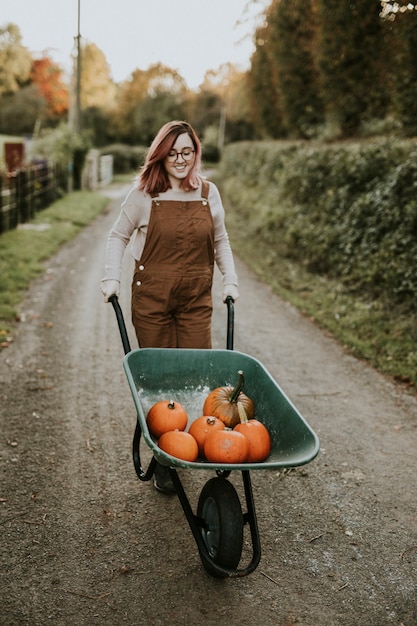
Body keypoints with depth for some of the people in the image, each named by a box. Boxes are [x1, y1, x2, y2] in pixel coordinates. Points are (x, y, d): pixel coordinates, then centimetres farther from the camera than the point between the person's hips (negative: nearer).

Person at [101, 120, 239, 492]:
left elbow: (220, 241, 15)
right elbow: (118, 236, 8)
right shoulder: (144, 194, -3)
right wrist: (112, 278, -1)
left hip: (197, 301, 2)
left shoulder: (209, 193, 4)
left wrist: (231, 281, 7)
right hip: (152, 299, -2)